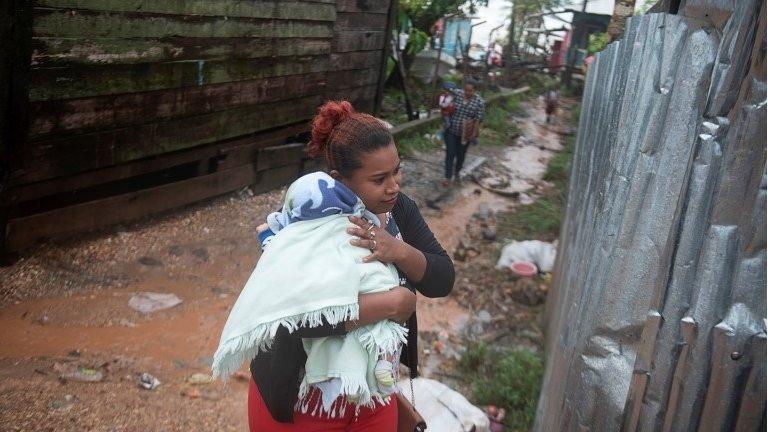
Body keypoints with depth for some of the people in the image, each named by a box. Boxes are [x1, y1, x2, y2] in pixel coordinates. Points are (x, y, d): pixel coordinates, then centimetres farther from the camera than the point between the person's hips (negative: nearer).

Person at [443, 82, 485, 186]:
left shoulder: (479, 102, -13)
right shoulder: (456, 93, -8)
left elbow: (478, 119, -12)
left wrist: (474, 134, -16)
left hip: (465, 133, -1)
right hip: (451, 130, 1)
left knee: (461, 154, 16)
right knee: (450, 153, -4)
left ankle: (457, 170, 43)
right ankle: (448, 177, 1)